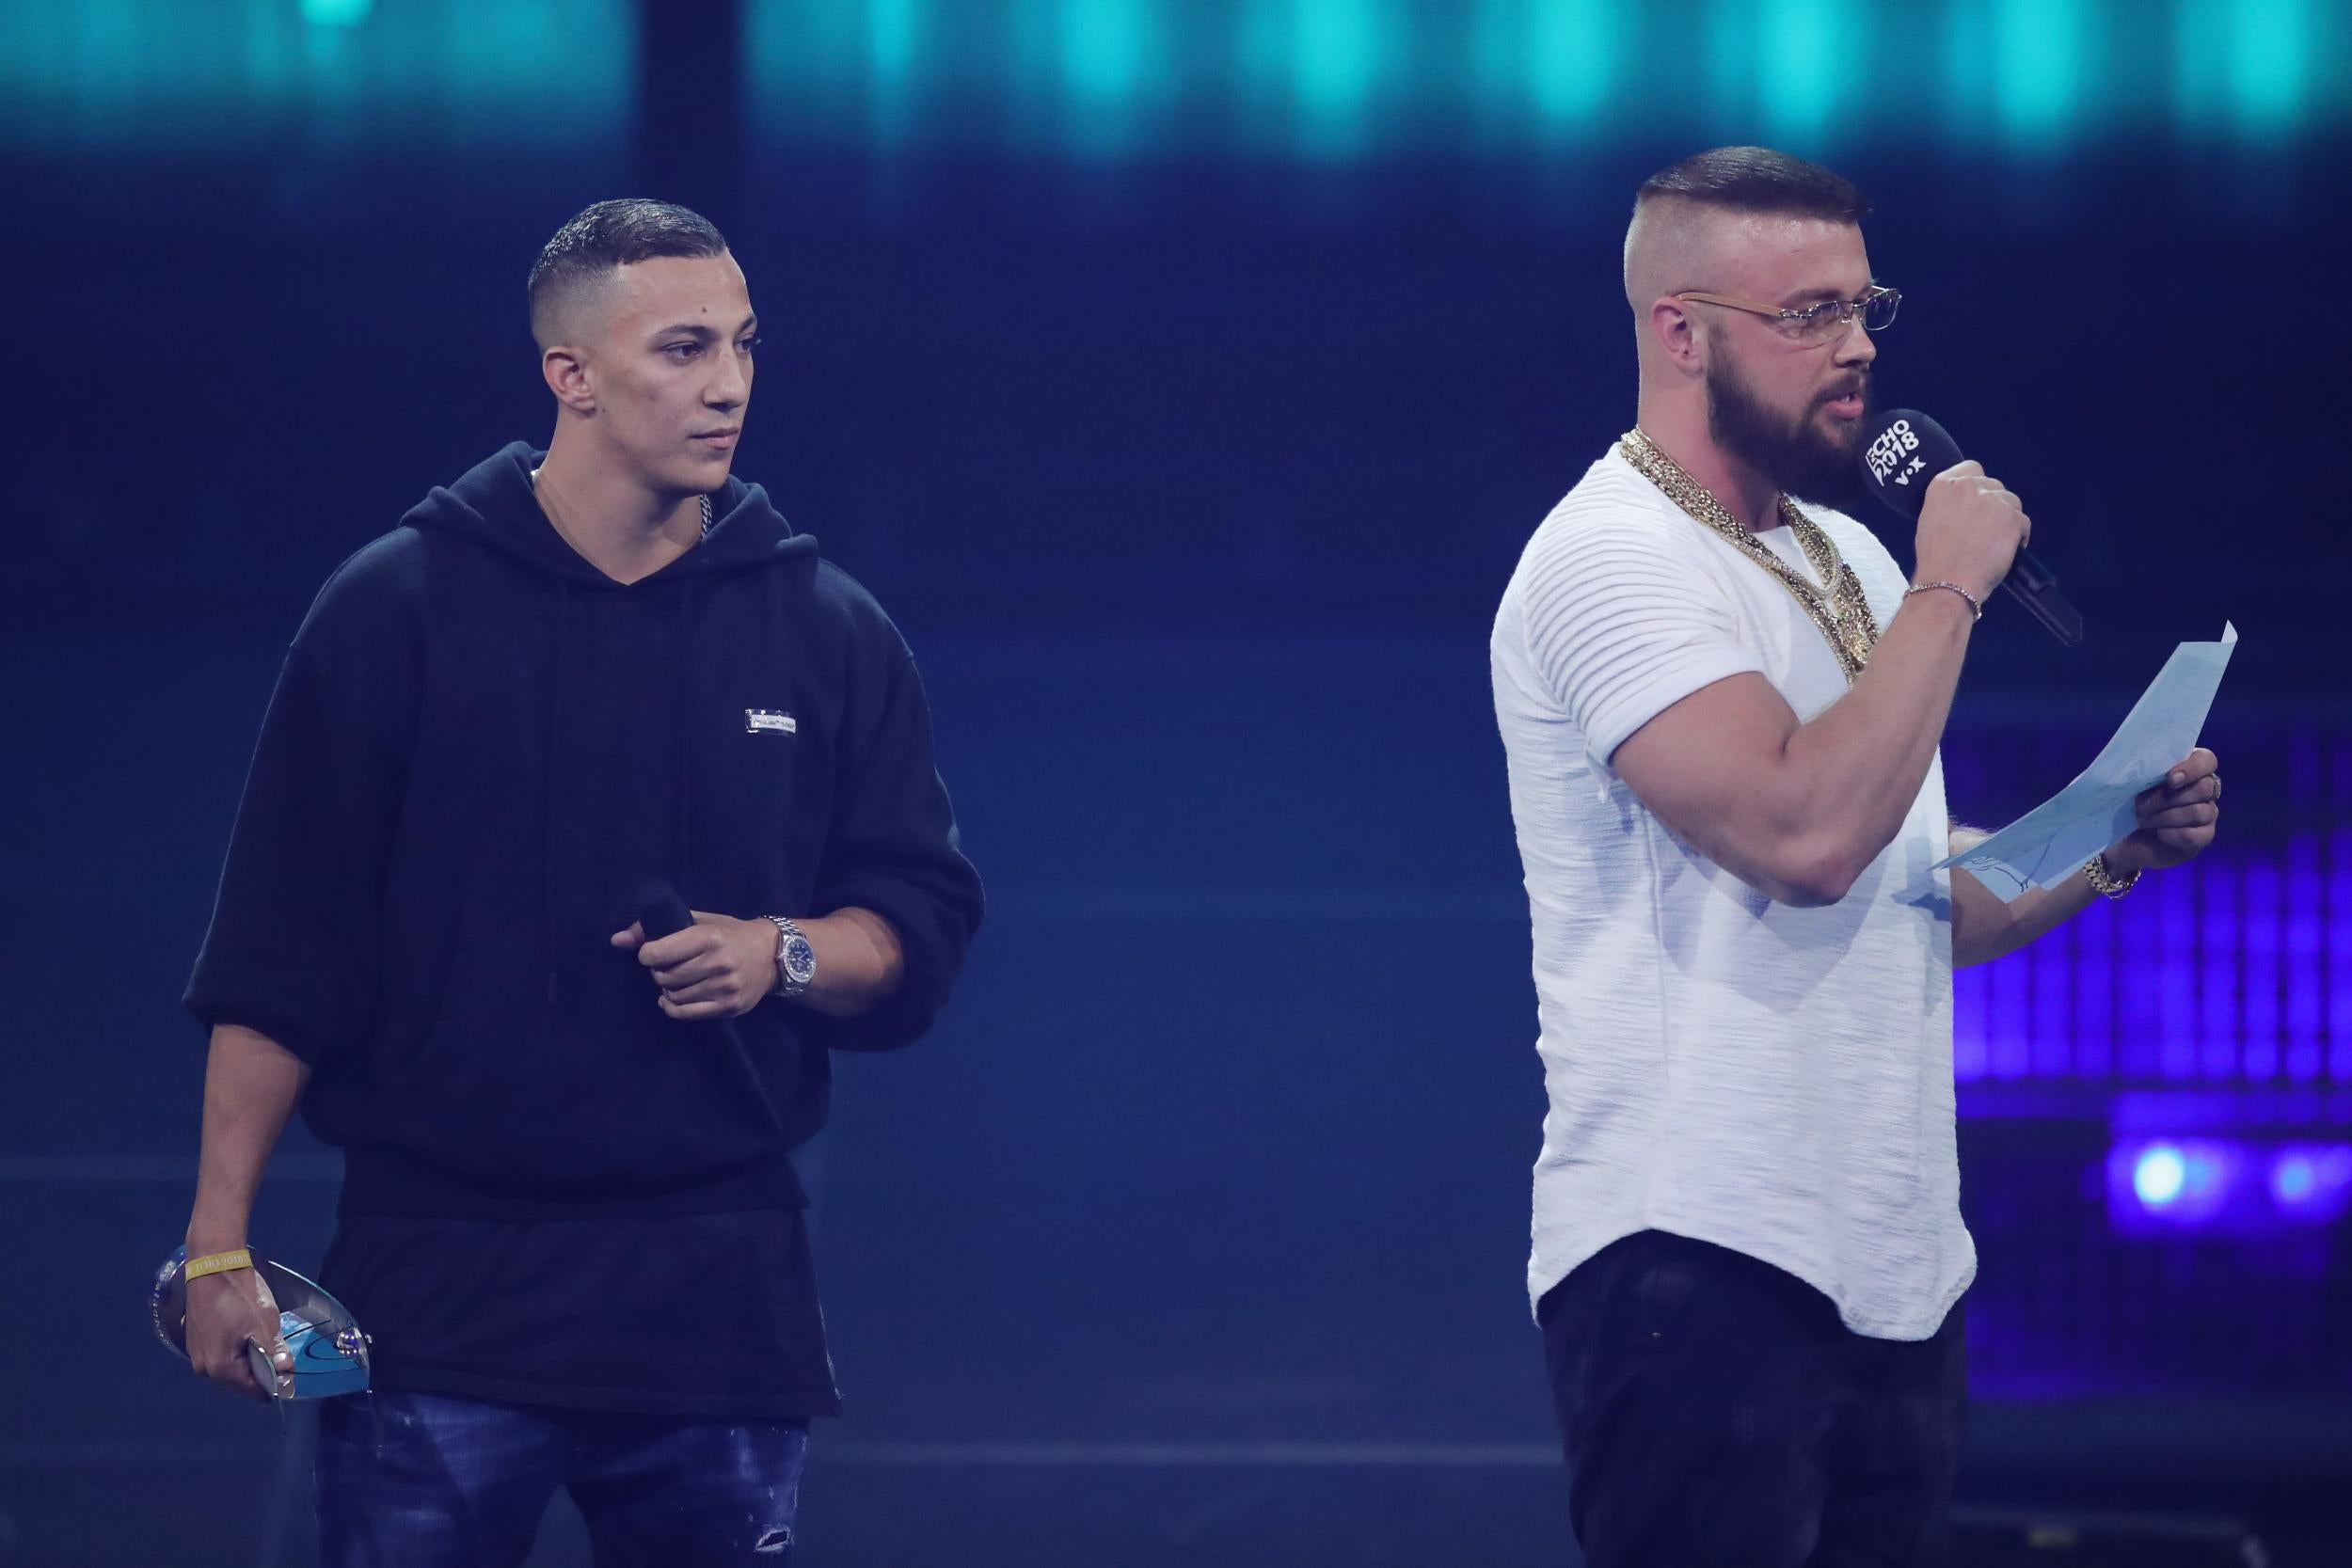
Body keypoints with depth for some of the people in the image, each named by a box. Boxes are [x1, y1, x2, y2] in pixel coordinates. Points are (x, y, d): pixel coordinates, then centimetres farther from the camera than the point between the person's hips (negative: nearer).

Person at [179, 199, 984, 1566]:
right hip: (443, 1287, -2)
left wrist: (784, 953, -10)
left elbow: (922, 936, 12)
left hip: (724, 1287, 2)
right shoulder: (398, 609, 2)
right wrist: (221, 1243, -5)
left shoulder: (831, 635, 9)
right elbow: (279, 958, 0)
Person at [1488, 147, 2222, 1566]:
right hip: (1702, 1272, -8)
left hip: (1897, 1272, 8)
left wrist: (2110, 851, 7)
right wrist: (1950, 588, -14)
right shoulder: (1617, 559, -11)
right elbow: (1805, 835, -25)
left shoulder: (1850, 557, 18)